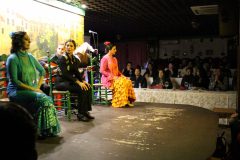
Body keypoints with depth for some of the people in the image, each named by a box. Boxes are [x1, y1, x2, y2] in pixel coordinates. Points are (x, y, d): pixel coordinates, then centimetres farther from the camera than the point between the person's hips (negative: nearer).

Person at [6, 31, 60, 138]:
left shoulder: (30, 57, 11)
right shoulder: (12, 59, -10)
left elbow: (42, 71, 19)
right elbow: (14, 81, -15)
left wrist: (38, 87, 4)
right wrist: (32, 89, -18)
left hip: (32, 90, 6)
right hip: (16, 91, -6)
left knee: (48, 99, -22)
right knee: (42, 99, -28)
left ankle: (49, 129, -14)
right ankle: (41, 130, -16)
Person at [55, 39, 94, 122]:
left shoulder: (75, 59, 11)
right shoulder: (62, 58, -11)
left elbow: (77, 73, 9)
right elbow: (65, 74, -21)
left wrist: (83, 81, -11)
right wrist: (78, 82, -27)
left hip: (70, 81, 7)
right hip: (61, 82, -7)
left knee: (88, 87, -16)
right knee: (81, 89, -28)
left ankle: (86, 111, -11)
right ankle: (80, 113, -19)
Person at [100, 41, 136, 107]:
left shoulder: (114, 59, 17)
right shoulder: (105, 58, -8)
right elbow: (102, 71, -14)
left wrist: (121, 75, 2)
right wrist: (112, 76, -19)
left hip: (115, 77, 7)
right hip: (108, 79, -7)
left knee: (128, 81, -17)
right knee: (121, 83, -32)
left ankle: (127, 100, -18)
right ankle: (119, 102, -23)